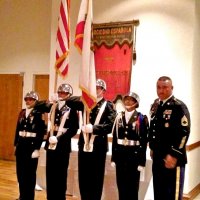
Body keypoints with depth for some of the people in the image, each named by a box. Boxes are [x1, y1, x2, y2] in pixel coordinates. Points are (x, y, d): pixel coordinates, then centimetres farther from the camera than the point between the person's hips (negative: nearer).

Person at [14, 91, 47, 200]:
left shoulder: (39, 114, -10)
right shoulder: (22, 112, 11)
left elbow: (41, 132, -14)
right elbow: (18, 128, 13)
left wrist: (37, 148, -17)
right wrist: (16, 143, 12)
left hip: (32, 145, -6)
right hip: (21, 145, 7)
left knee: (30, 173, 5)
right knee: (20, 172, 14)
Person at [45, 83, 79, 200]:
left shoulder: (71, 109, -8)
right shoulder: (53, 107, 9)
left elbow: (74, 129, -13)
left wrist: (60, 137, -19)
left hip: (63, 144, -5)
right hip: (51, 143, 5)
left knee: (61, 174, 5)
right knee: (50, 172, 12)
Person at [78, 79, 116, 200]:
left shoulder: (108, 106, -2)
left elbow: (110, 125, -15)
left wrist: (93, 128, -24)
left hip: (98, 147, -4)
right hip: (83, 145, 4)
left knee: (96, 179, 6)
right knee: (83, 178, 12)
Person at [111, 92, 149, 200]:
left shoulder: (142, 118, -4)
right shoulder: (119, 117, 7)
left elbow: (143, 141, -7)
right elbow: (115, 137, 8)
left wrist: (142, 161, -10)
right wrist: (113, 157, 6)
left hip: (134, 155, -4)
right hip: (120, 154, 4)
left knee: (132, 185, 6)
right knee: (121, 183, 11)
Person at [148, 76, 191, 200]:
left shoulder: (179, 106, -13)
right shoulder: (155, 106, 10)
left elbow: (184, 133, -18)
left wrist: (174, 155, -20)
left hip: (173, 158, -7)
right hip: (157, 157, 7)